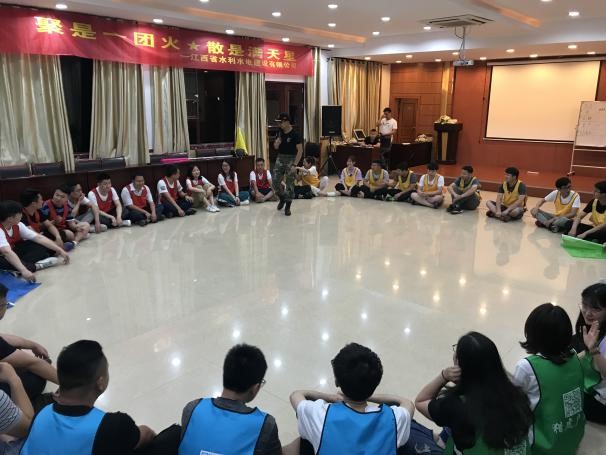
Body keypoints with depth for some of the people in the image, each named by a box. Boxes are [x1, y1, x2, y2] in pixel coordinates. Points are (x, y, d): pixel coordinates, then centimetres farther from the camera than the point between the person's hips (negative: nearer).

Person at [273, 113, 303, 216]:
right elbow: (275, 147, 12)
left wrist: (294, 165, -20)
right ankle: (282, 198, 27)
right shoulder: (280, 133, 5)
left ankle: (287, 207, 9)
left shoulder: (295, 135, -12)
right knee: (275, 181, 1)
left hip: (291, 159, -5)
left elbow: (300, 151, -14)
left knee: (289, 184, -1)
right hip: (280, 158, 5)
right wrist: (277, 141, -11)